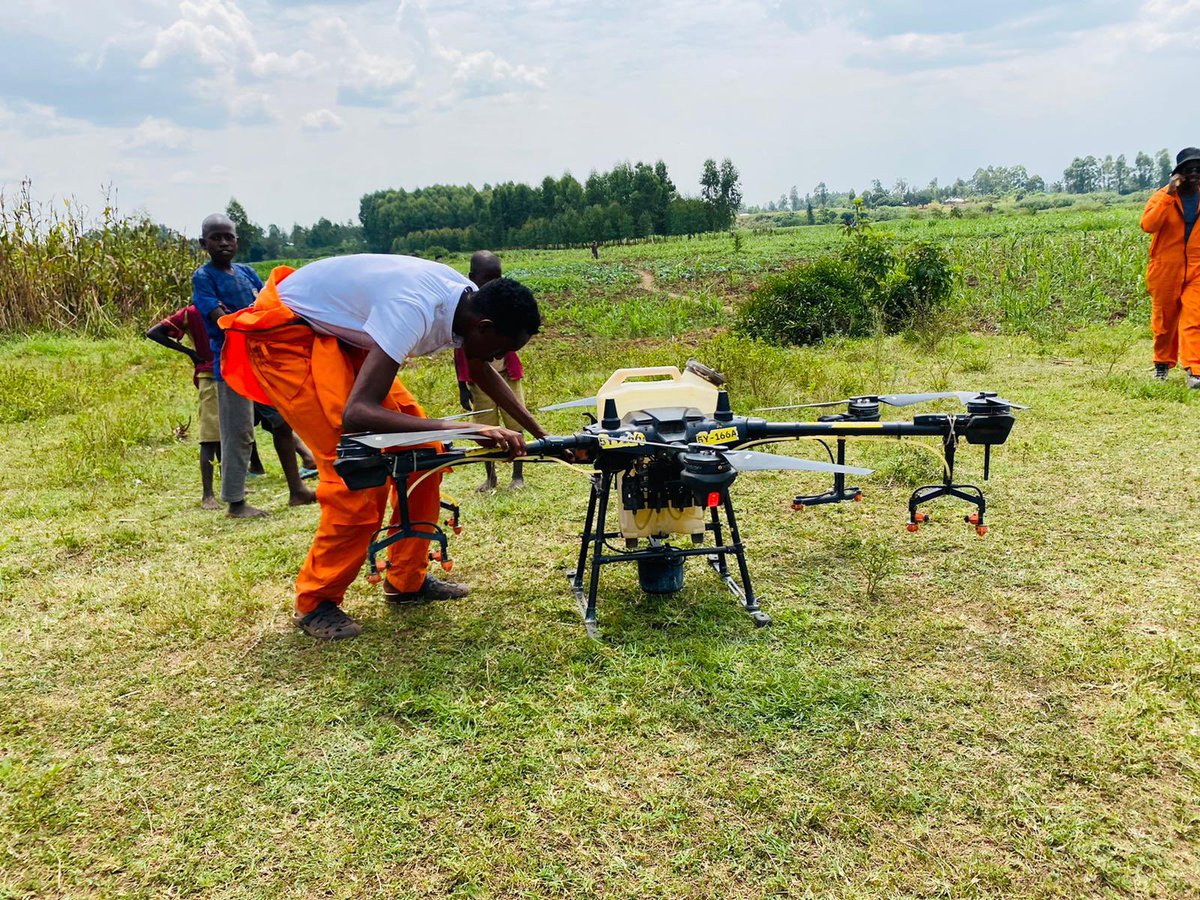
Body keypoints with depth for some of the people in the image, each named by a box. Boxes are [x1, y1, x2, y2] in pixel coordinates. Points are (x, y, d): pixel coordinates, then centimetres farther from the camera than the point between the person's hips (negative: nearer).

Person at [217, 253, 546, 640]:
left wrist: (540, 434, 15)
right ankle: (315, 603, 1)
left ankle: (407, 580, 15)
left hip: (338, 333, 9)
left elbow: (481, 371, 13)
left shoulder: (468, 300, -8)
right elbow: (355, 413, -43)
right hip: (285, 333, -9)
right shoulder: (413, 309, -36)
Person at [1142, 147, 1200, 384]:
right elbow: (1148, 225, -23)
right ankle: (1162, 364, 29)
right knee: (1164, 322, 11)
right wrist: (1169, 194, -24)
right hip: (1166, 271, -1)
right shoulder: (1162, 196, -4)